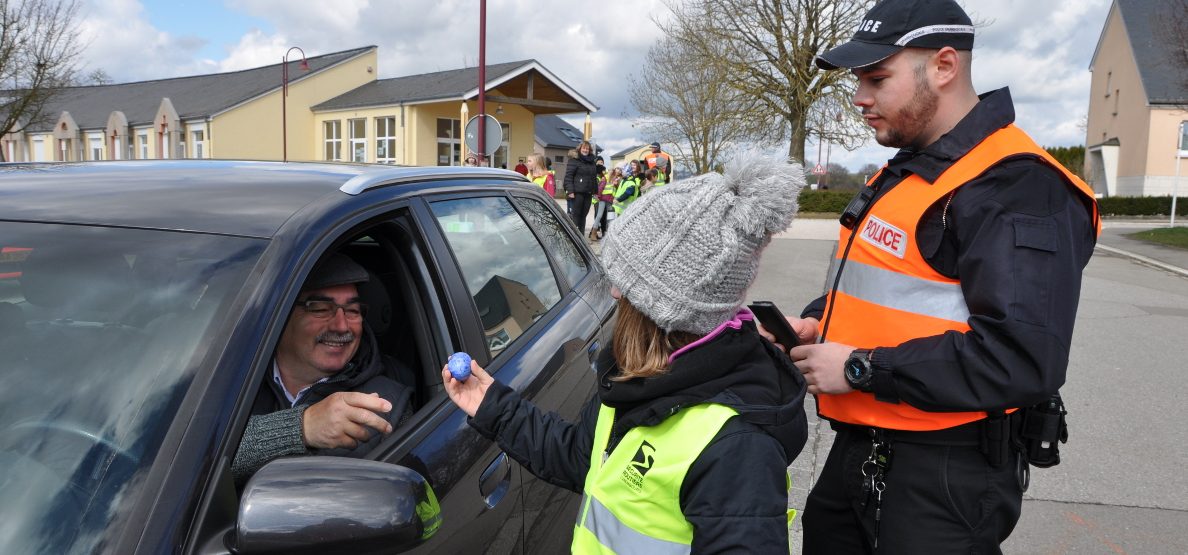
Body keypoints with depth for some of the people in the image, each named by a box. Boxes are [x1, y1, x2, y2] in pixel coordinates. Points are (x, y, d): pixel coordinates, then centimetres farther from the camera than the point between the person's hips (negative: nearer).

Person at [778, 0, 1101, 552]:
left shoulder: (1016, 187, -19)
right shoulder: (901, 173, 11)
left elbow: (1024, 360, -27)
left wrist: (860, 368, -23)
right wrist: (816, 322, 4)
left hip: (942, 472, -9)